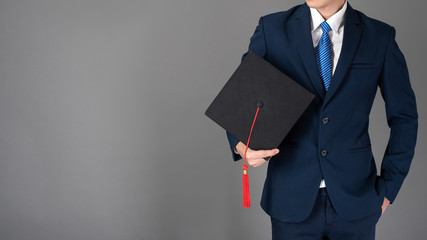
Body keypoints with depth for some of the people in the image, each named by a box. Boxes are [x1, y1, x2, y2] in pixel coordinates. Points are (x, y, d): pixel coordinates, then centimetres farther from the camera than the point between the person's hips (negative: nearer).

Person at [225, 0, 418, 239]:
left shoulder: (380, 37, -2)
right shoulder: (271, 29, -3)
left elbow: (405, 117, 6)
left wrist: (388, 188, 4)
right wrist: (240, 144, -19)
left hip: (354, 200, 1)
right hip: (292, 199, 0)